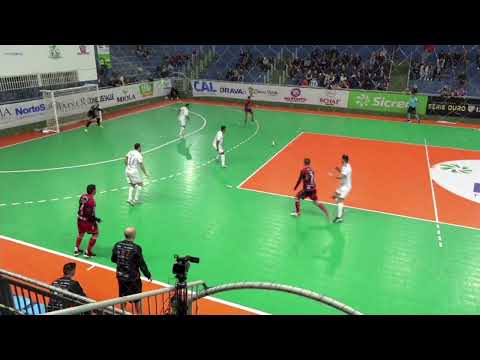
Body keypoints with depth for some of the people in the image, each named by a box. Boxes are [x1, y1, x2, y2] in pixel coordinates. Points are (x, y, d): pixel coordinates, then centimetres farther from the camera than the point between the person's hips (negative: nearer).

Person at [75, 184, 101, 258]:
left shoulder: (82, 196, -1)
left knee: (81, 233, 29)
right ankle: (88, 252, 13)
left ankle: (77, 250, 40)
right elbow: (91, 214, -25)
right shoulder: (92, 200, -23)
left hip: (80, 219, 7)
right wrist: (96, 219, -9)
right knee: (95, 234, 12)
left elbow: (81, 208, 9)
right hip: (88, 220, -7)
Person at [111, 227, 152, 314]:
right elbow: (142, 264, -15)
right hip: (133, 277, -5)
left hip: (121, 275, 5)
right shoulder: (136, 248, -22)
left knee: (122, 296, 22)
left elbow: (113, 259, 7)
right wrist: (148, 275, -3)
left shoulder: (117, 245, -7)